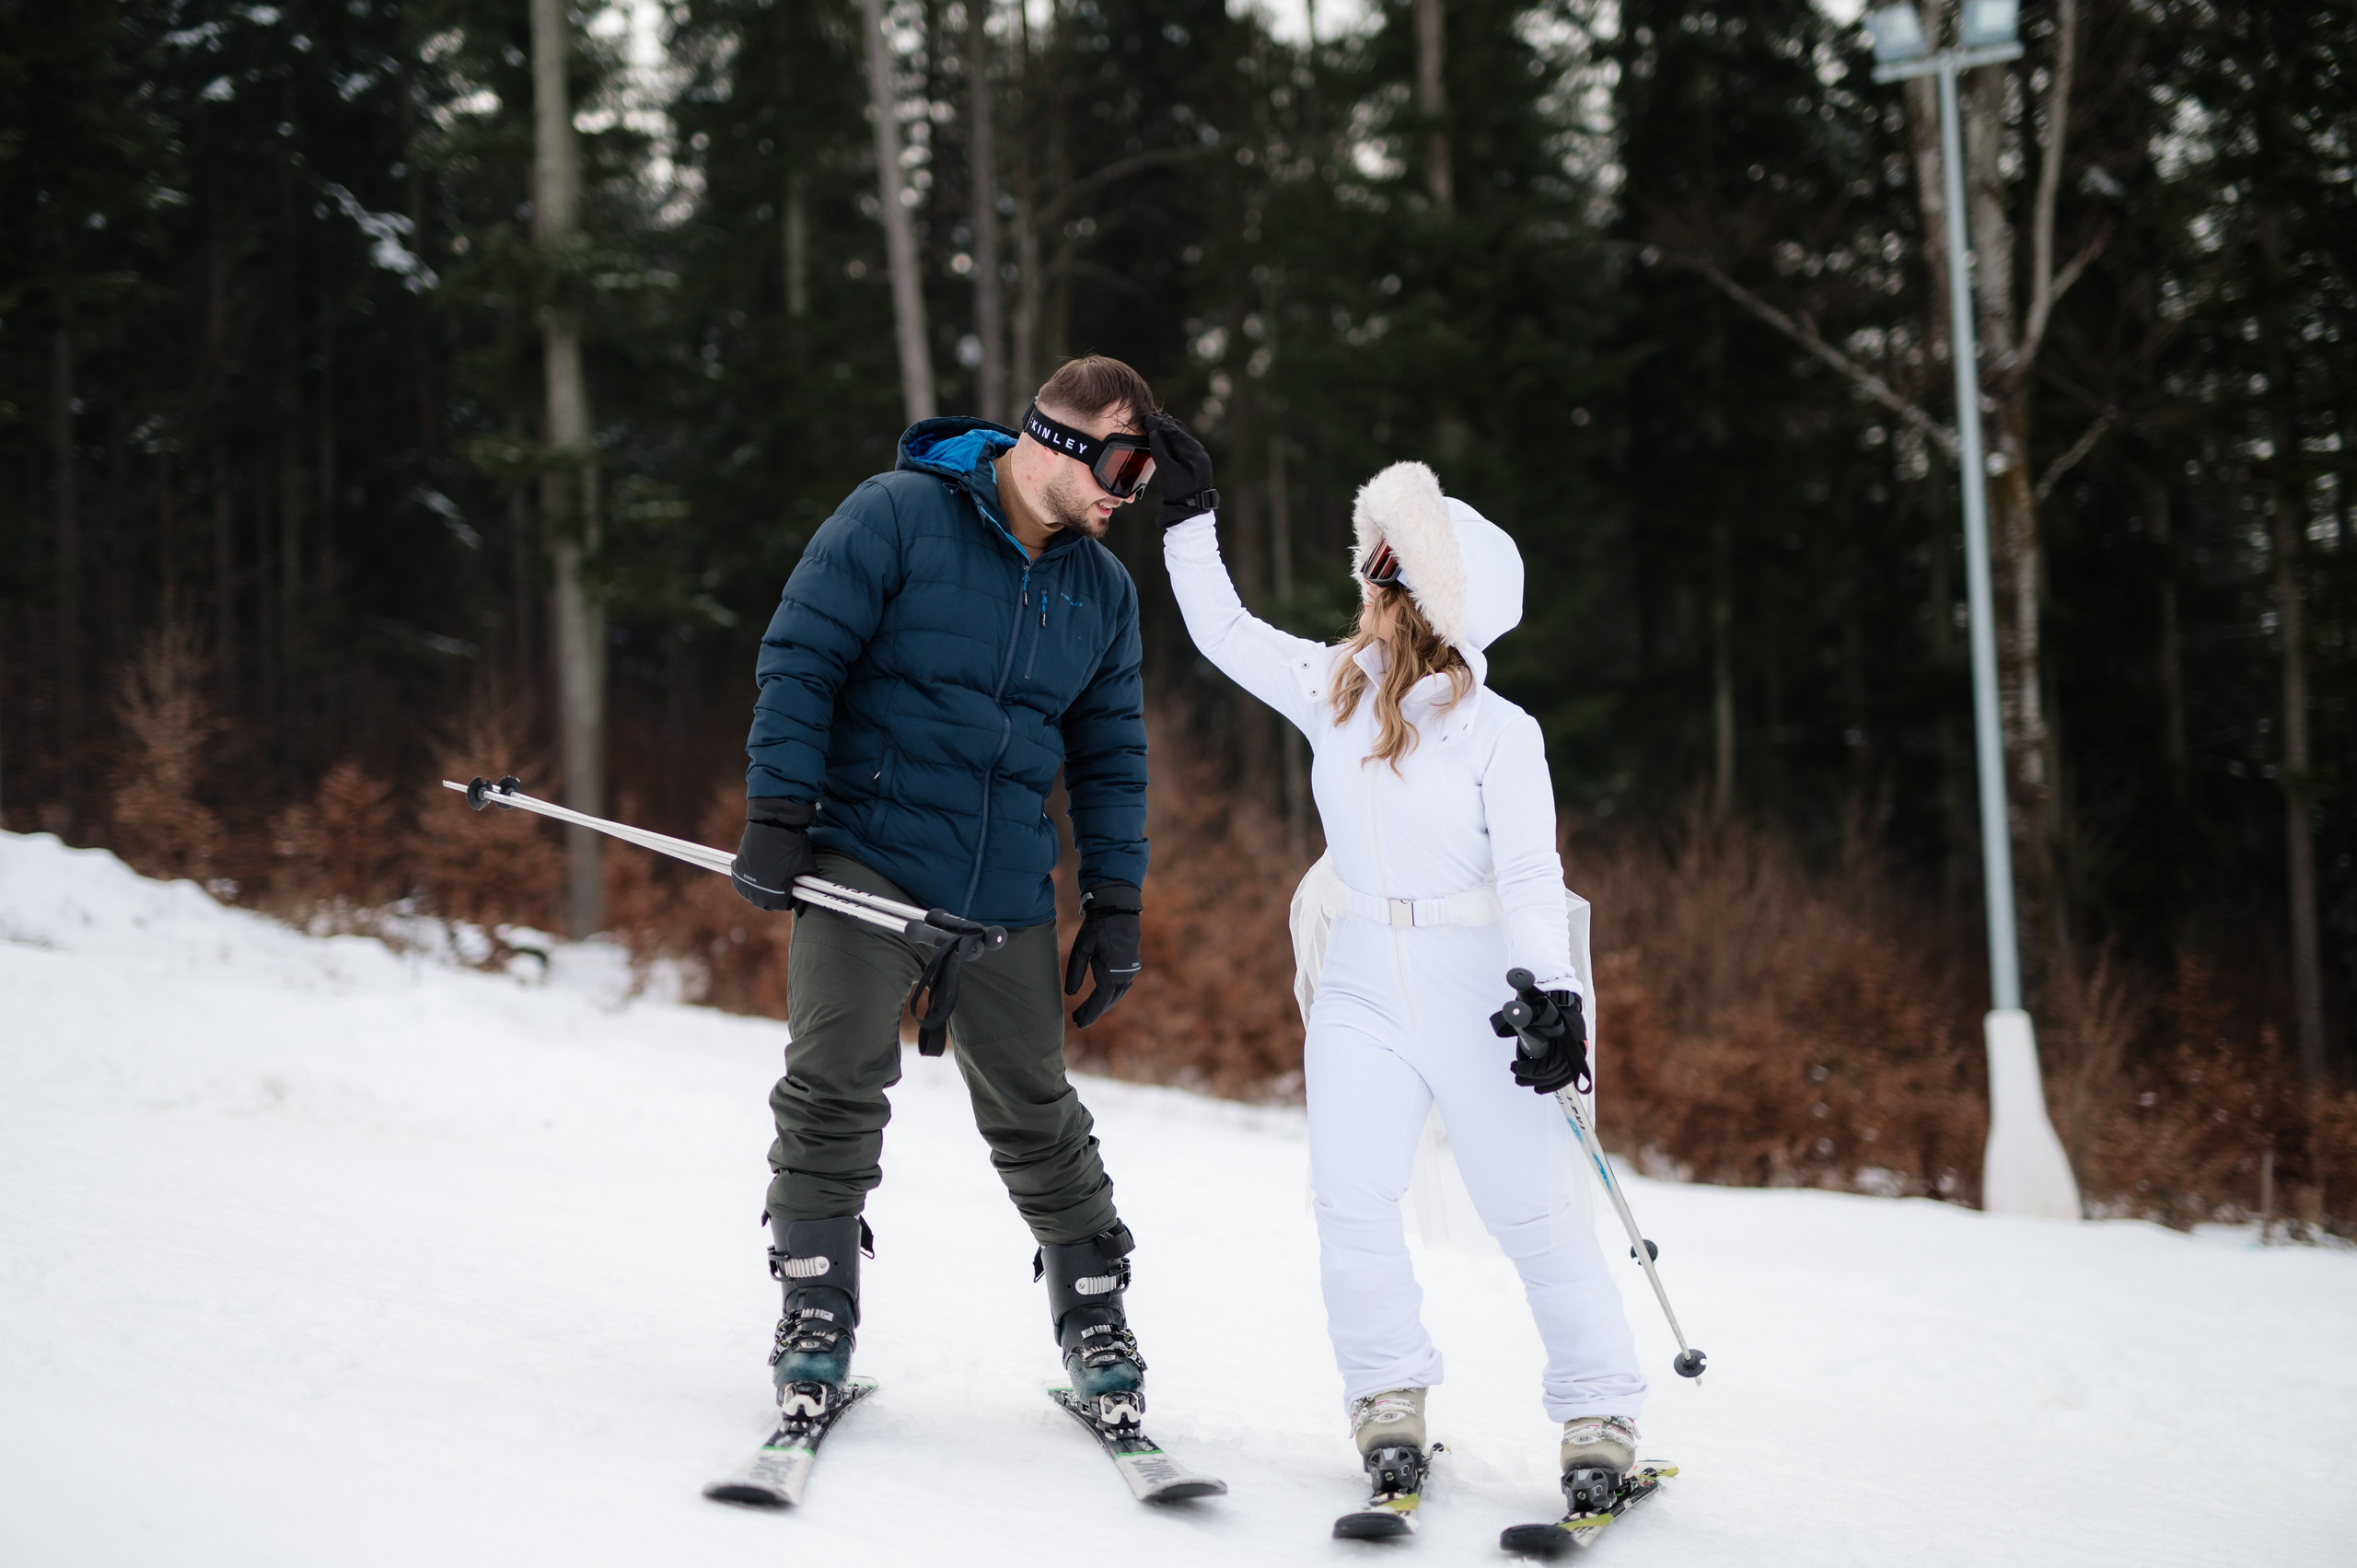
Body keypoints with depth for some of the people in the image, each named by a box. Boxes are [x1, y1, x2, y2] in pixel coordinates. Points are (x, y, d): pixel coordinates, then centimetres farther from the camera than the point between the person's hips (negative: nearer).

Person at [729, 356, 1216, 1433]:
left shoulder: (1103, 588, 10)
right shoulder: (897, 516, -7)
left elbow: (1111, 754, 16)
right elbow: (800, 658, -7)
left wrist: (1116, 906, 10)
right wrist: (777, 817, -13)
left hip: (1007, 897, 4)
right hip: (865, 857, -4)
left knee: (1035, 1115, 7)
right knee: (835, 1089, -13)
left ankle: (1094, 1320, 22)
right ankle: (816, 1314, 2)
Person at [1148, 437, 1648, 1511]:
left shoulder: (1497, 733, -10)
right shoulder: (1330, 688, 4)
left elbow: (1532, 872, -14)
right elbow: (1222, 628, 14)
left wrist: (1554, 989, -27)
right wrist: (1189, 510, 12)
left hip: (1477, 985, -4)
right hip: (1362, 982, 4)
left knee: (1528, 1203, -1)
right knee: (1351, 1193, -9)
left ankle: (1602, 1412, 11)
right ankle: (1389, 1396, 7)